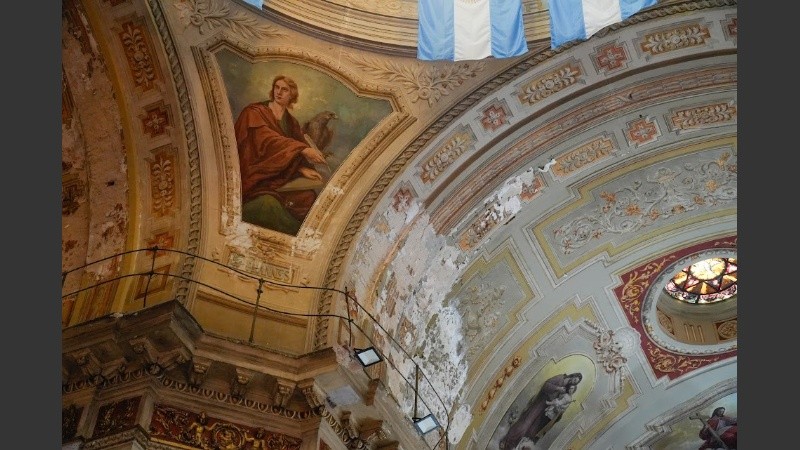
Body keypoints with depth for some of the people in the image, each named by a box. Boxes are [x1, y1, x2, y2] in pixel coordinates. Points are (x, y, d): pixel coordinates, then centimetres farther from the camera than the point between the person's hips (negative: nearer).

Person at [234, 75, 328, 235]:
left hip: (280, 176, 5)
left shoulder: (291, 122, 18)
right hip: (256, 178, -5)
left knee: (308, 196, -24)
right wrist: (303, 149, -32)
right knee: (268, 204, -37)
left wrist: (303, 168, -17)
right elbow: (268, 139, -19)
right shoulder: (254, 113, 0)